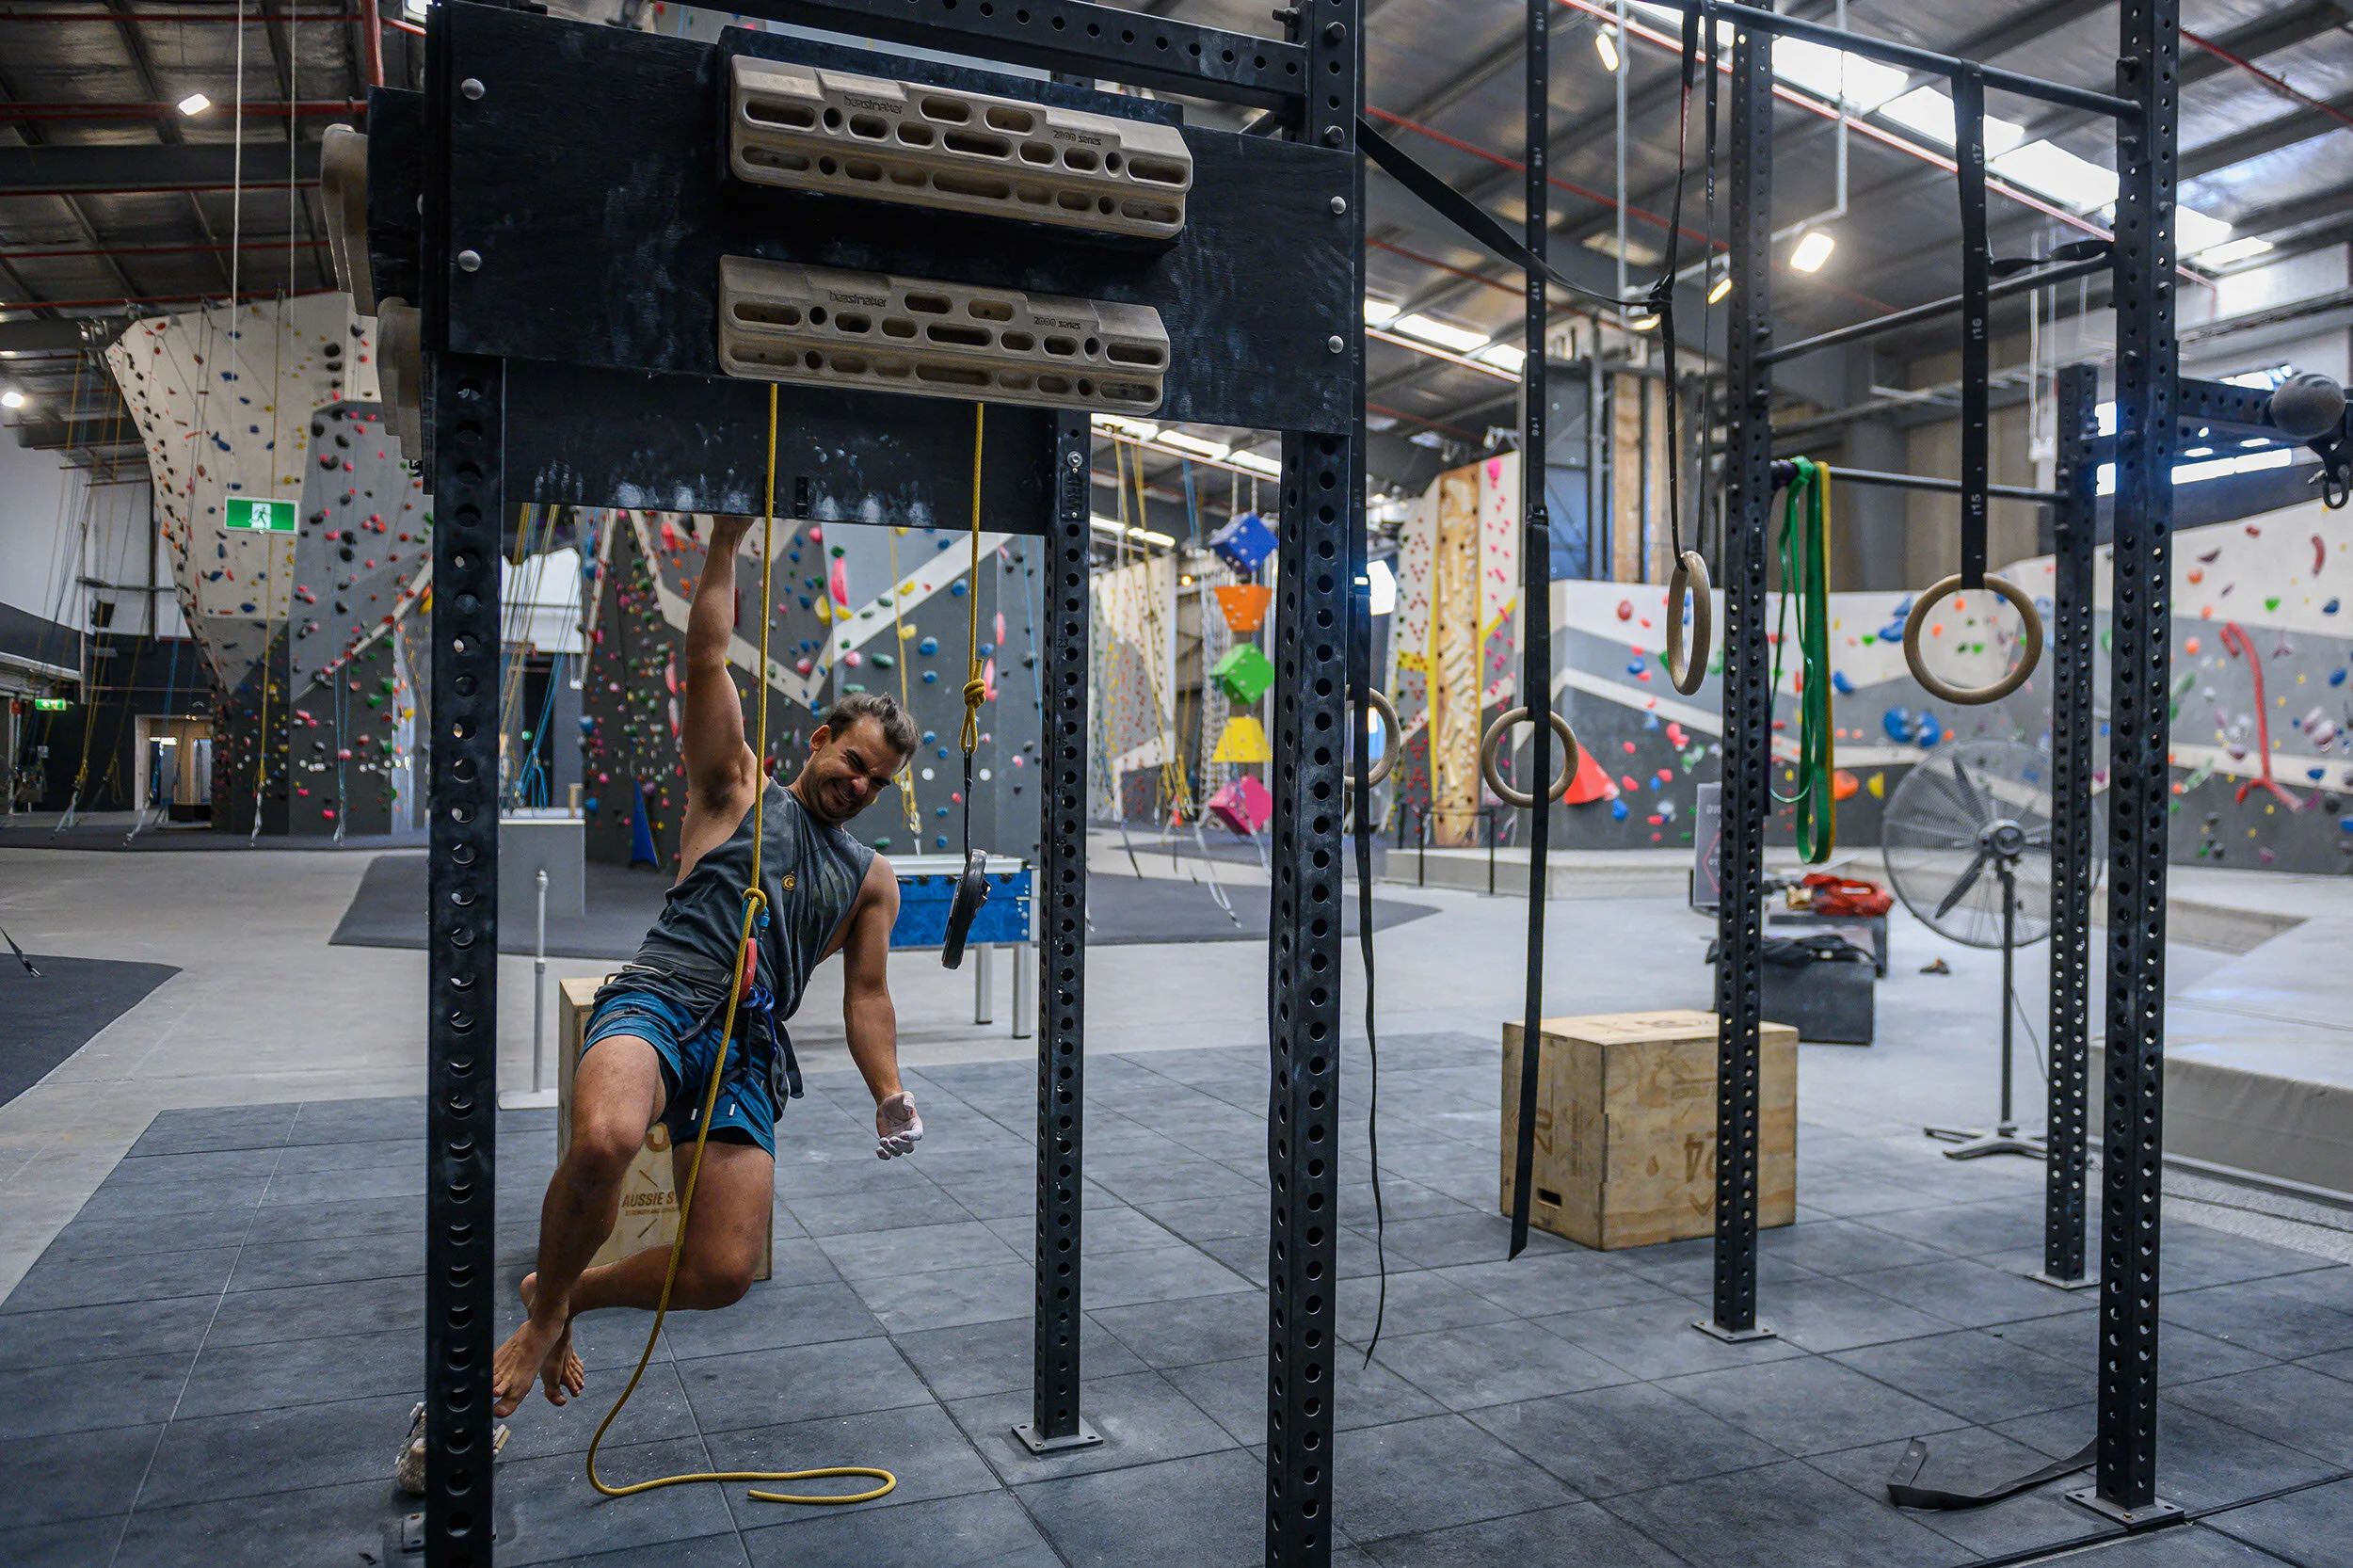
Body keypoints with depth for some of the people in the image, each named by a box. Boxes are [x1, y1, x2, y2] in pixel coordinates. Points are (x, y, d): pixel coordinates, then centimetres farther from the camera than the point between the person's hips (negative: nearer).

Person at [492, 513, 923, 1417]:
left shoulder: (871, 878, 23)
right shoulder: (738, 790, 15)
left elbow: (866, 995, 21)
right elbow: (708, 660, 7)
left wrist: (891, 1097, 7)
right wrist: (728, 539, 6)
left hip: (749, 1052, 4)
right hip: (658, 1005, -3)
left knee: (722, 1276, -12)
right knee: (605, 1139, -38)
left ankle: (571, 1292, 22)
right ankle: (542, 1318, -6)